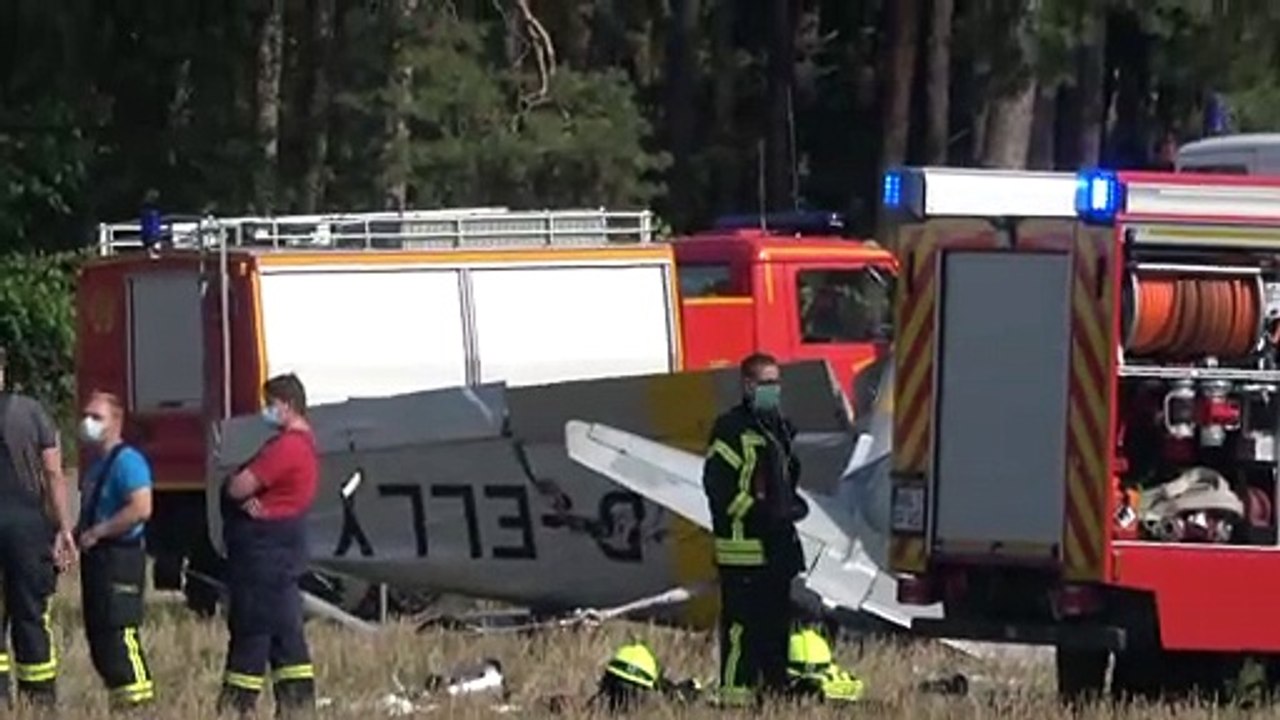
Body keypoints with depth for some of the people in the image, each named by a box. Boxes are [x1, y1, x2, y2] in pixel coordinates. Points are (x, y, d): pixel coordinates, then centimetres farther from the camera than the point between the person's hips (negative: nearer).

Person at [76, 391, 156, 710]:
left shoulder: (126, 461, -13)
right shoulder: (96, 463, 18)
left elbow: (141, 508, -24)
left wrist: (96, 533, -19)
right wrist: (77, 532, 10)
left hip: (120, 556, -10)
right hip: (97, 558, 10)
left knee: (119, 632, -14)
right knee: (97, 635, 11)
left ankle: (137, 697, -13)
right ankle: (118, 695, 16)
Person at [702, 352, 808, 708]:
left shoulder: (779, 428, 19)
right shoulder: (731, 429, -9)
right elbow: (717, 485, -16)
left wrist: (793, 505, 11)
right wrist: (759, 511, -19)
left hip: (777, 544, 9)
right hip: (743, 547, -9)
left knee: (776, 620, 12)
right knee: (741, 623, -10)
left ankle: (775, 685, 19)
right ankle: (736, 691, -10)